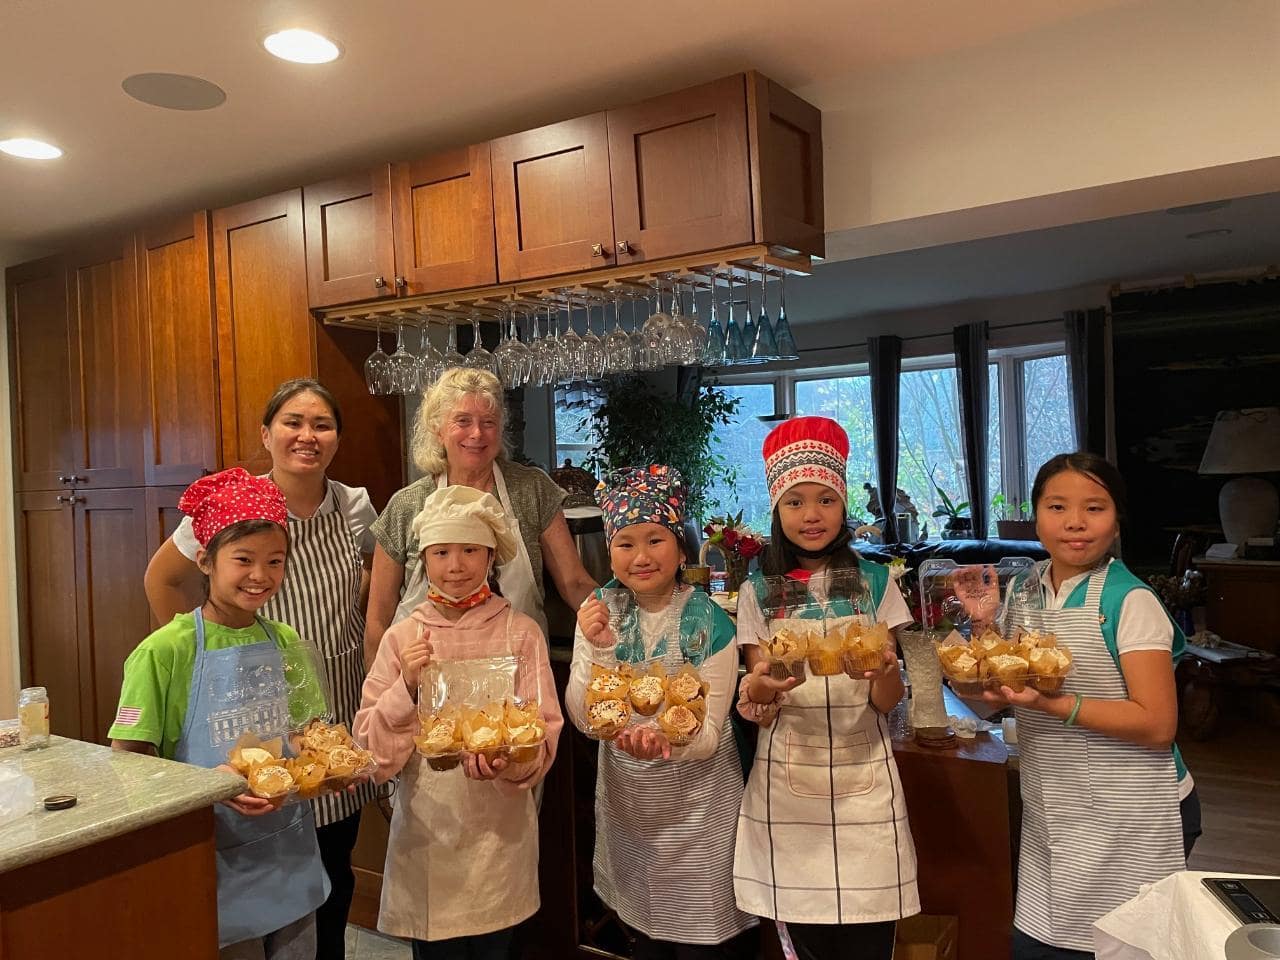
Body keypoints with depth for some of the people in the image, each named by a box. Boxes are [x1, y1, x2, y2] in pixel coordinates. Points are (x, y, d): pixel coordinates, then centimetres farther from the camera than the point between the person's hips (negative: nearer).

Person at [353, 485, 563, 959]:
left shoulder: (520, 632, -6)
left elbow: (543, 731, -8)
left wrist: (513, 762, -28)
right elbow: (372, 752, -3)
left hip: (499, 833, -1)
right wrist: (406, 688, -18)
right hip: (424, 834, 1)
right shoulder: (402, 637, -2)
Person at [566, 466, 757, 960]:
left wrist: (665, 738, -39)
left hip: (695, 808, -3)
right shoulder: (600, 612, -9)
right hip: (626, 804, 3)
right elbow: (584, 719, -11)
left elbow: (709, 733, -17)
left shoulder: (708, 623, -19)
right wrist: (597, 649, -27)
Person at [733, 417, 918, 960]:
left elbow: (888, 702, -2)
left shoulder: (874, 584, 0)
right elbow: (758, 712, -1)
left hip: (863, 779, 0)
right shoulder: (758, 592, -1)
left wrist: (884, 671, -24)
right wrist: (757, 689, -24)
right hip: (787, 784, 0)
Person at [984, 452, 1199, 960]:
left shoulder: (1130, 602, -14)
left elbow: (1157, 725, -17)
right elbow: (996, 695, 9)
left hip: (1128, 824, -5)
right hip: (1050, 818, 5)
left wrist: (1054, 704, -27)